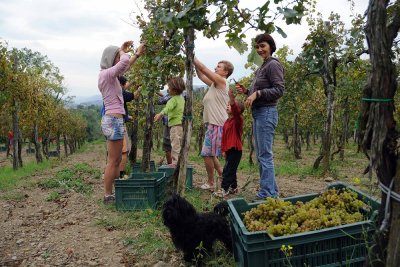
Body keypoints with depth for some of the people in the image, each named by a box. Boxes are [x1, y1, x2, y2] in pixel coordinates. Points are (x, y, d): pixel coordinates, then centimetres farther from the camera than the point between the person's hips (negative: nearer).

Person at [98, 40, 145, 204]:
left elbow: (126, 66, 30)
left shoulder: (109, 74, 14)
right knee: (113, 162, -3)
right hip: (114, 120, -10)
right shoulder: (107, 73, -12)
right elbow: (125, 62, -29)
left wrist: (137, 53, 23)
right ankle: (107, 195, 5)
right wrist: (122, 50, -8)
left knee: (116, 160, 14)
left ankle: (115, 193, 21)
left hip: (113, 120, 10)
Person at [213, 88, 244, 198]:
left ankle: (224, 189, -6)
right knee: (231, 169, 17)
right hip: (228, 149, 9)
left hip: (235, 150, -9)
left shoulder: (238, 120, -11)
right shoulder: (227, 122, 13)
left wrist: (232, 99, -50)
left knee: (228, 170, -10)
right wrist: (223, 149, 15)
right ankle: (233, 187, 29)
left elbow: (235, 110, -35)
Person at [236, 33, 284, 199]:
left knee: (265, 155, -7)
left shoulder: (273, 64, -7)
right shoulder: (262, 67, 19)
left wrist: (257, 93, -21)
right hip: (258, 113, 10)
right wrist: (247, 91, 10)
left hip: (266, 112, -10)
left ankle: (267, 194, 0)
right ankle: (272, 191, 22)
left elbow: (279, 90, -16)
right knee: (261, 155, 13)